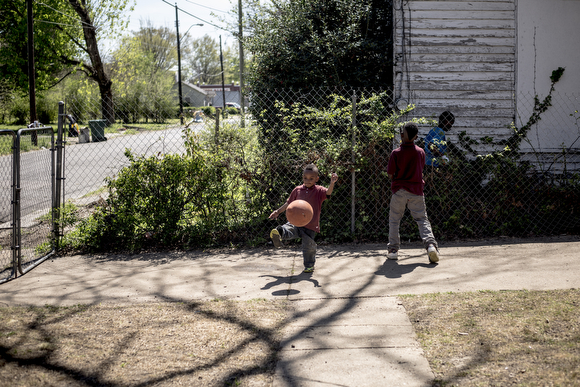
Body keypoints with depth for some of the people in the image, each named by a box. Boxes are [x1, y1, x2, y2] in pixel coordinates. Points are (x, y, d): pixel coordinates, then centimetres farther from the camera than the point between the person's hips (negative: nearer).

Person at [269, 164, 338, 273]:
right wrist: (278, 211, 21)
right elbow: (289, 203, 18)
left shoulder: (319, 191, -3)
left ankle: (309, 265, 23)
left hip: (311, 225, -2)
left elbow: (328, 192, -25)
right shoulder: (297, 190, 6)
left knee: (308, 246, 5)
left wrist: (332, 183, -44)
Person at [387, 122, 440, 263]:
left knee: (394, 220, 11)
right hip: (416, 191, 2)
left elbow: (390, 173, -6)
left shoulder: (396, 153, -10)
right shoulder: (420, 152, 0)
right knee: (422, 219, 5)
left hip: (399, 191, -2)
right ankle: (430, 244, -15)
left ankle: (393, 249, 10)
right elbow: (421, 170, 12)